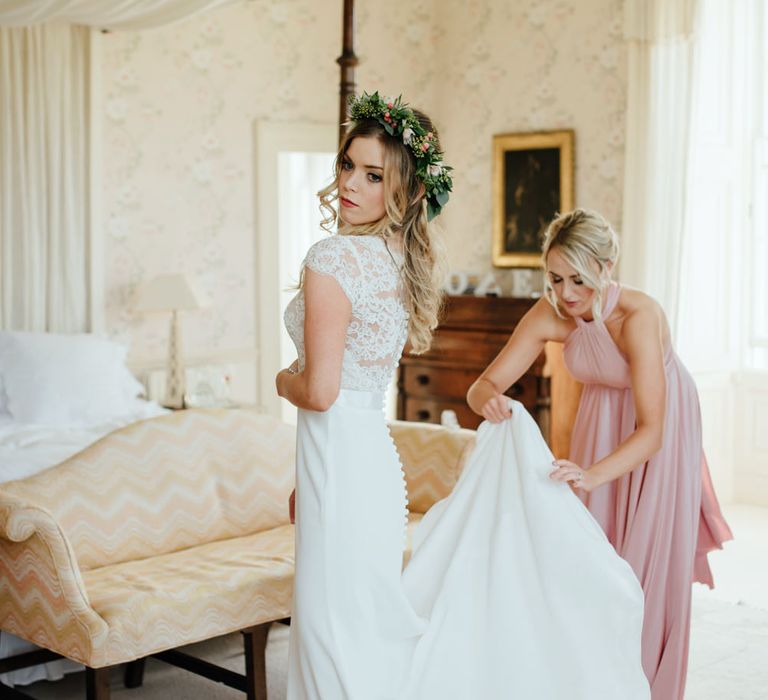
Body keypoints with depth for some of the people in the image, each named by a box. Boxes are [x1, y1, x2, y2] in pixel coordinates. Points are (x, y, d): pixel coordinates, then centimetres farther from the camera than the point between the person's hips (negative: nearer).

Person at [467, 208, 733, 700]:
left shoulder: (639, 316, -36)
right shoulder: (549, 315, -22)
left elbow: (651, 430, -40)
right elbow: (484, 384, -19)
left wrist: (591, 475, -55)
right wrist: (489, 399, -44)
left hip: (660, 425, -4)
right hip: (602, 418, 4)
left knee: (651, 557, -2)